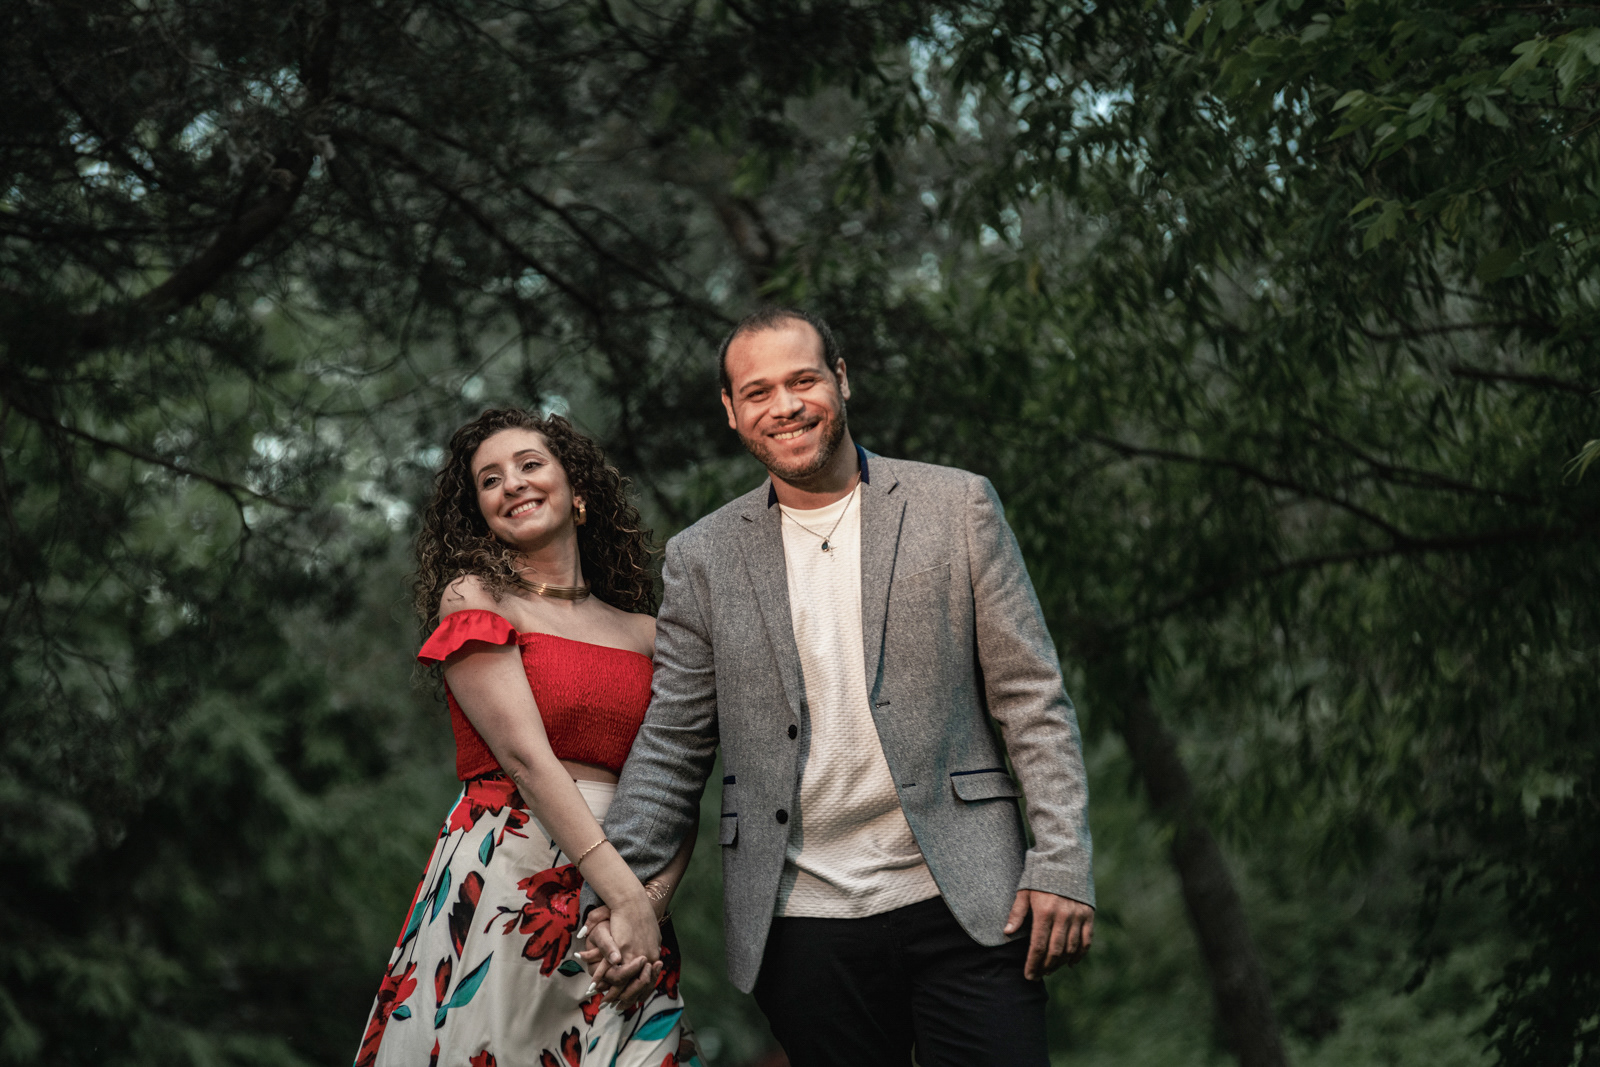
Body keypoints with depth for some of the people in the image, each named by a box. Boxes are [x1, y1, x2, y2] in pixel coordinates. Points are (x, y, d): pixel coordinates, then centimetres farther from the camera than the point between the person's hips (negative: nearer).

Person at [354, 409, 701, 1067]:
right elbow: (524, 755, -8)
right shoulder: (471, 596, 3)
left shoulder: (644, 634, 15)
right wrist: (627, 898, -16)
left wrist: (652, 898, -12)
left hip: (626, 884, 4)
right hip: (502, 883, -4)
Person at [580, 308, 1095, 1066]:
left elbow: (1032, 699, 3)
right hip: (804, 930, 1)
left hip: (963, 906, -1)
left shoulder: (956, 506, 5)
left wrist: (1061, 865, -5)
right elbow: (670, 745, 8)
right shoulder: (701, 558, 9)